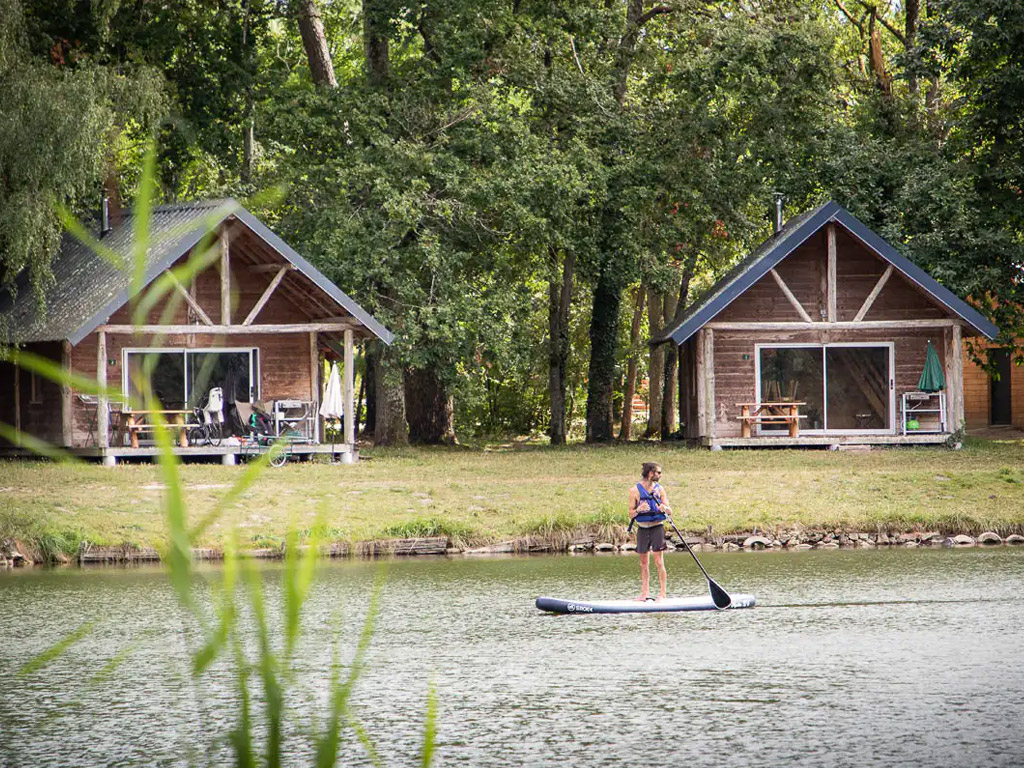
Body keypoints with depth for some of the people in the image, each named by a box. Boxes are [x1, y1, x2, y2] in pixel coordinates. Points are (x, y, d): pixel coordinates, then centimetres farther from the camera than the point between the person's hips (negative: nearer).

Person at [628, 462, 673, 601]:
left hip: (657, 527, -1)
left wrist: (665, 508, -19)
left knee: (659, 562, -6)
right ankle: (645, 593, 13)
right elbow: (631, 514, 0)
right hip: (643, 529, 1)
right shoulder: (635, 490, -1)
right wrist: (639, 509, -21)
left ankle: (662, 594, -4)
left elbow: (669, 511, 4)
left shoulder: (659, 489, 4)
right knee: (644, 563, 6)